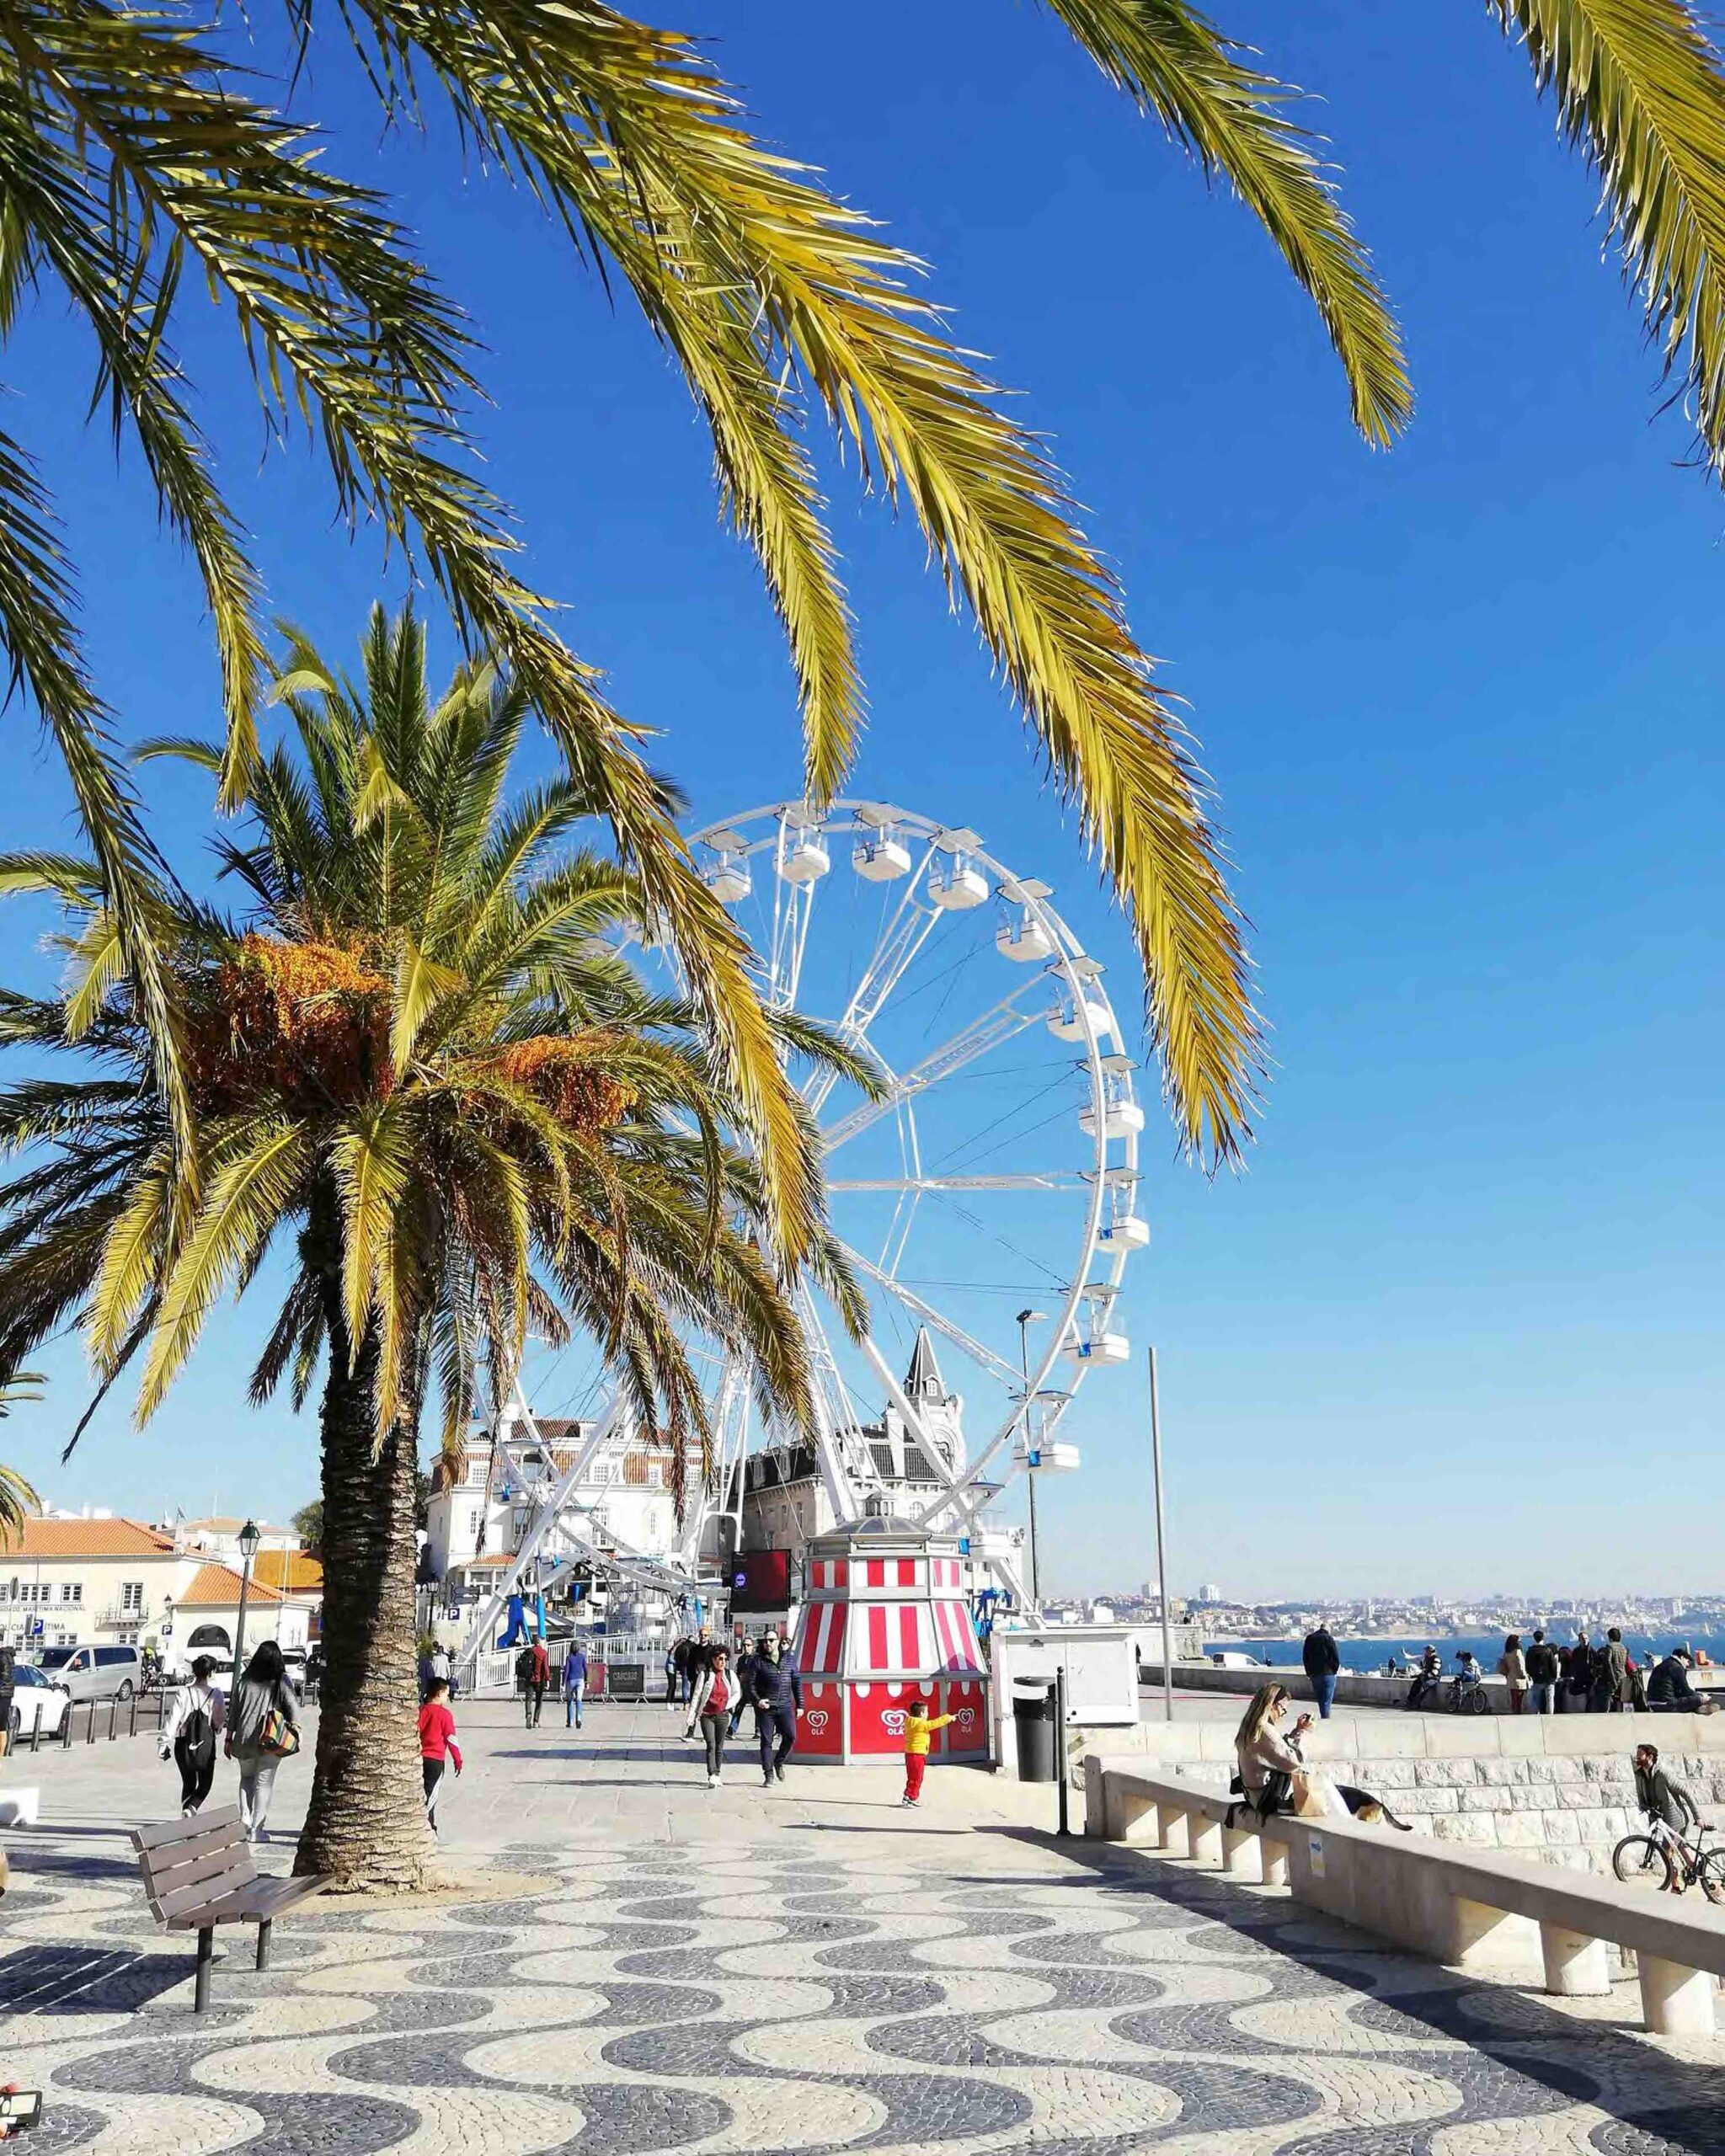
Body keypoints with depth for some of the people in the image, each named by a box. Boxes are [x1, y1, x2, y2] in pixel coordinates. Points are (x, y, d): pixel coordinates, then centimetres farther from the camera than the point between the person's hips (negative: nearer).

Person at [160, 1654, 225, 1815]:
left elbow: (173, 1719, -8)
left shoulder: (183, 1692, -4)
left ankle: (185, 1811, 11)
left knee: (188, 1783, 18)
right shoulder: (215, 1693, -7)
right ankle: (191, 1808, -14)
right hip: (206, 1744, -2)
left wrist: (165, 1743, -4)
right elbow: (220, 1720, 0)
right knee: (205, 1783, 11)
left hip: (183, 1743, 2)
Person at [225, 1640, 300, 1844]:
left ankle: (245, 1818, 7)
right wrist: (295, 1728, -3)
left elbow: (233, 1710, 6)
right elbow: (292, 1706, -9)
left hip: (244, 1739, 2)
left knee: (246, 1778, 22)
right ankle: (256, 1829, 5)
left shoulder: (244, 1681, 3)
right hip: (271, 1741, -2)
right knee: (264, 1783, 5)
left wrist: (229, 1737, 12)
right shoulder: (281, 1681, -4)